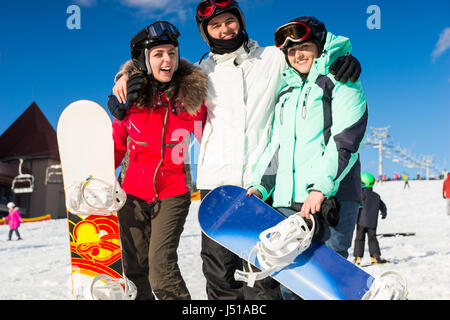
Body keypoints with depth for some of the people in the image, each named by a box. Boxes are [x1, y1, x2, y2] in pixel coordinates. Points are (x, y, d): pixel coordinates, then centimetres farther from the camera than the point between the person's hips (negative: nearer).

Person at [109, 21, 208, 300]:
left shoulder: (191, 93, -7)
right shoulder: (130, 94, -3)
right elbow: (117, 144, 10)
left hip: (172, 193, -2)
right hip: (133, 192, 3)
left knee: (161, 267, -13)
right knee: (135, 268, 8)